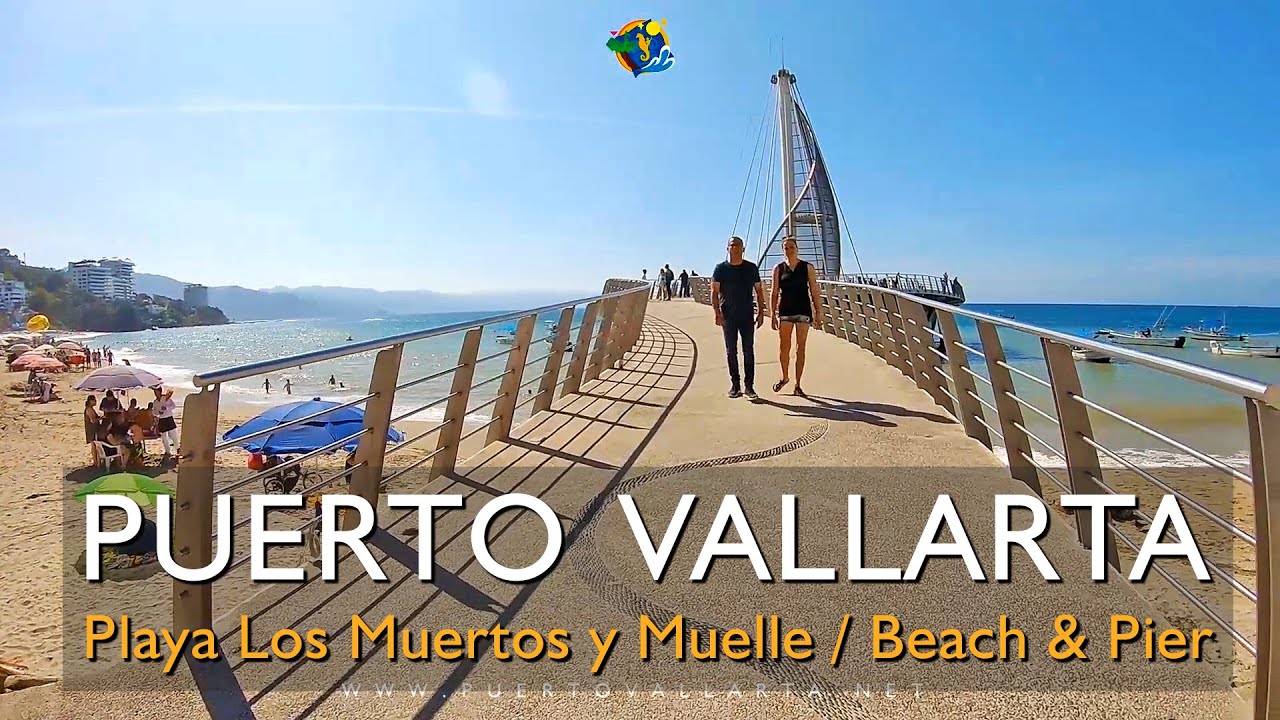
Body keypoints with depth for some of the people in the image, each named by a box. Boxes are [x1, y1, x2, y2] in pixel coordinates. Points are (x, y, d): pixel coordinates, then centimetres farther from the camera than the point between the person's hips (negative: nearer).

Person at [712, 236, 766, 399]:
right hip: (728, 317, -1)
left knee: (748, 350, 1)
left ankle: (749, 385, 7)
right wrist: (717, 313, -13)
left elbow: (759, 291, 8)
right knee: (731, 351, 5)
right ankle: (735, 385, 13)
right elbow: (714, 292, -2)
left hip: (747, 316, 1)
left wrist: (761, 312, 2)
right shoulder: (721, 268, 2)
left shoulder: (751, 268, 6)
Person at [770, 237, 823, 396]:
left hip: (803, 311, -1)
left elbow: (814, 292, 1)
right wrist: (773, 315, -1)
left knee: (800, 348, 2)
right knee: (784, 347, 0)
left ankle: (797, 385, 9)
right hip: (785, 311, 1)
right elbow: (774, 293, 4)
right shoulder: (778, 269, 5)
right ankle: (784, 377, 25)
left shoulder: (808, 268, 3)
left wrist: (818, 313, -4)